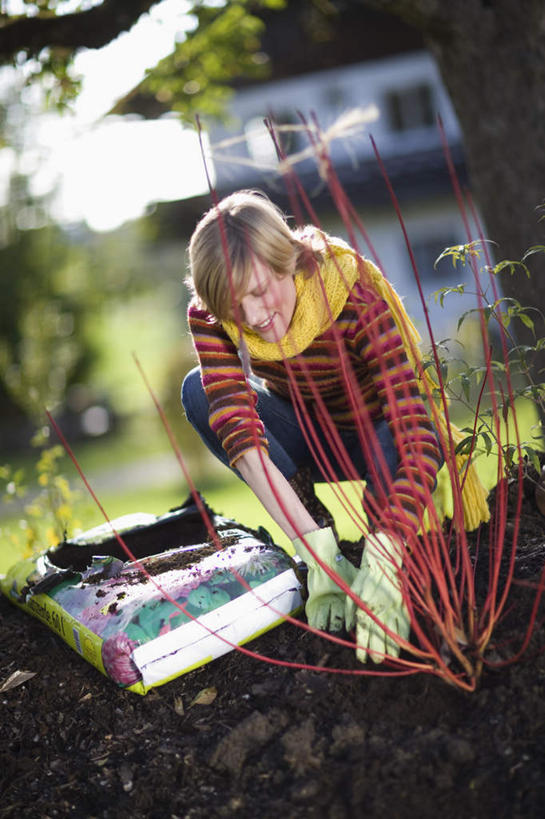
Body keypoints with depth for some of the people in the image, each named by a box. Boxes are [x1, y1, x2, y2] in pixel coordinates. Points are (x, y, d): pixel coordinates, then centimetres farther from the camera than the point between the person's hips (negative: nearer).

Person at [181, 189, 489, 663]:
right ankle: (316, 522, -16)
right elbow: (236, 425, -37)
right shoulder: (211, 315, -25)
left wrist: (381, 564, -55)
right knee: (200, 392, -23)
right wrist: (316, 548, -49)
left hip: (371, 440, -3)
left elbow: (415, 430, -42)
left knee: (397, 440, -39)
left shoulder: (354, 300, -34)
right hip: (306, 442, 4)